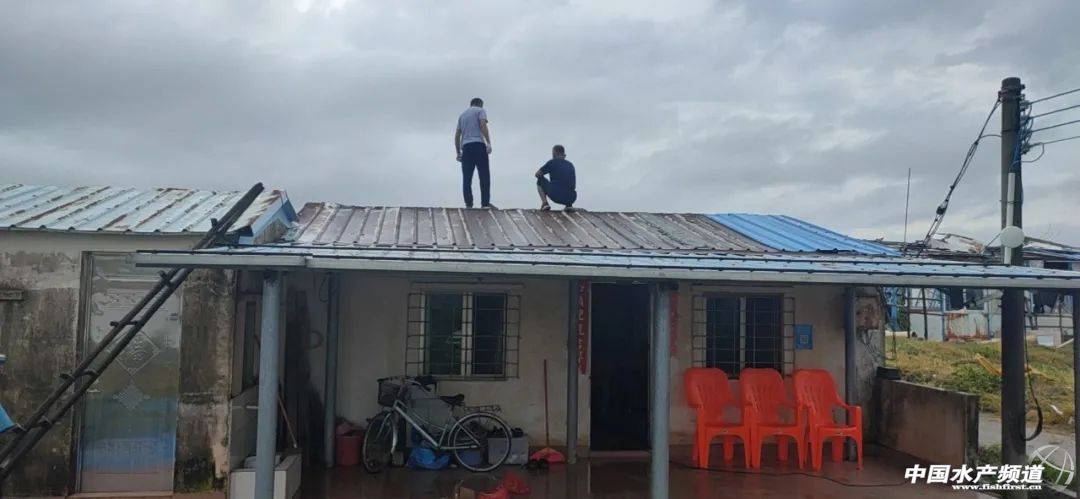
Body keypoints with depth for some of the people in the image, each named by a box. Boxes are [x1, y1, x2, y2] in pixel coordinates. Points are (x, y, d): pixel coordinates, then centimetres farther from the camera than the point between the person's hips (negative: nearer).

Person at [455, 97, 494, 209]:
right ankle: (485, 203, -14)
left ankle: (468, 205, -6)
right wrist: (488, 143, -15)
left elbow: (457, 136, 21)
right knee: (484, 176, -6)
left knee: (467, 178, 0)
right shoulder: (480, 111, 10)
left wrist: (458, 152, 23)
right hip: (478, 145, -5)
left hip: (466, 147, 5)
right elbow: (483, 125, -10)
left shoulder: (462, 115, 26)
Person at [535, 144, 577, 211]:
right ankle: (569, 205, 12)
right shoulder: (570, 165, 19)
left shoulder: (552, 162, 5)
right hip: (571, 199, 4)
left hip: (556, 196, -4)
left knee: (540, 180, 22)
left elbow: (537, 174, 14)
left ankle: (544, 203, 5)